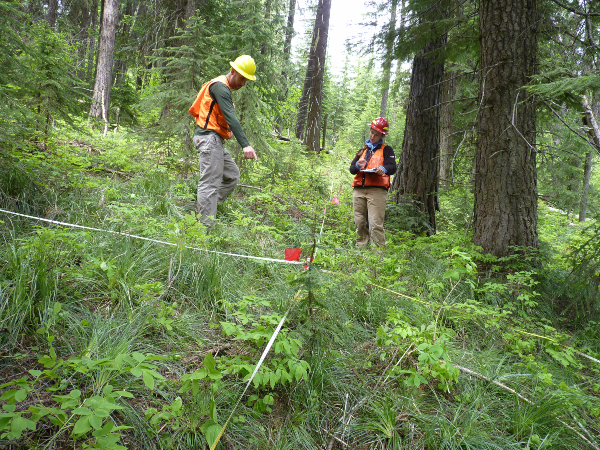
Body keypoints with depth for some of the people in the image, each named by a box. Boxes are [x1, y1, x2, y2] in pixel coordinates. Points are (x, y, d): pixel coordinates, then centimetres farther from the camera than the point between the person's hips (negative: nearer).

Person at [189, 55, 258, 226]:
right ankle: (206, 226, -11)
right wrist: (245, 144, -32)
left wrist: (227, 129, 7)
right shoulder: (220, 86, -12)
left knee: (232, 174, 12)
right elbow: (231, 116, -24)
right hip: (209, 137, -10)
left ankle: (202, 209, 11)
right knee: (211, 182, -12)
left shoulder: (223, 88, 21)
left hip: (215, 140, 10)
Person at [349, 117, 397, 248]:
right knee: (360, 224, 3)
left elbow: (392, 167, -2)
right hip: (359, 190, 5)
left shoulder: (386, 150, 14)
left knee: (375, 224, -13)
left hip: (376, 190, -5)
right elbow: (351, 169, 19)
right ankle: (360, 249, 9)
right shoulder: (363, 150, 28)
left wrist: (383, 169, -25)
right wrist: (358, 165, -5)